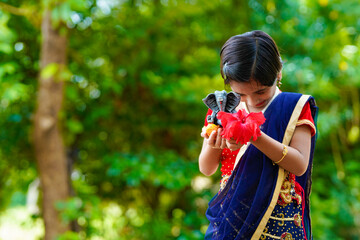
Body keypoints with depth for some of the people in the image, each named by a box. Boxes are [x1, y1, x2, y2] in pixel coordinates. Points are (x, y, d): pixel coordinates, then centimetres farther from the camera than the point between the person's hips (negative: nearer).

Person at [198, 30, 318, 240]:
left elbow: (300, 165, -16)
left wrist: (255, 137, -27)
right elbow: (207, 169, 3)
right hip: (231, 216, 3)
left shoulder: (294, 107, -4)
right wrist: (212, 146, -20)